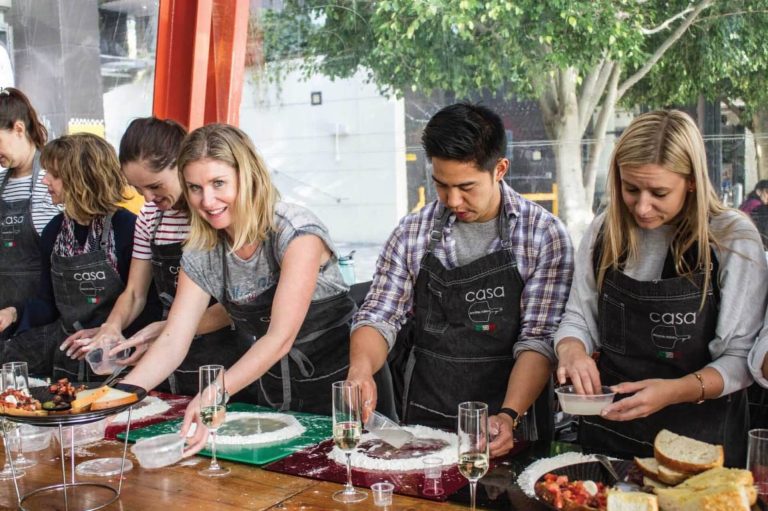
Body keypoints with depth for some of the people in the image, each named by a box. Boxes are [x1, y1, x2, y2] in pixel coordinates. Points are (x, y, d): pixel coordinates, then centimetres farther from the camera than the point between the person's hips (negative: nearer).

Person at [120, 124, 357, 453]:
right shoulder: (200, 255, -4)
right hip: (274, 399, 5)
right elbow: (172, 344, -8)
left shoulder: (296, 232, -22)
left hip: (338, 389, -5)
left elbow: (280, 338, -30)